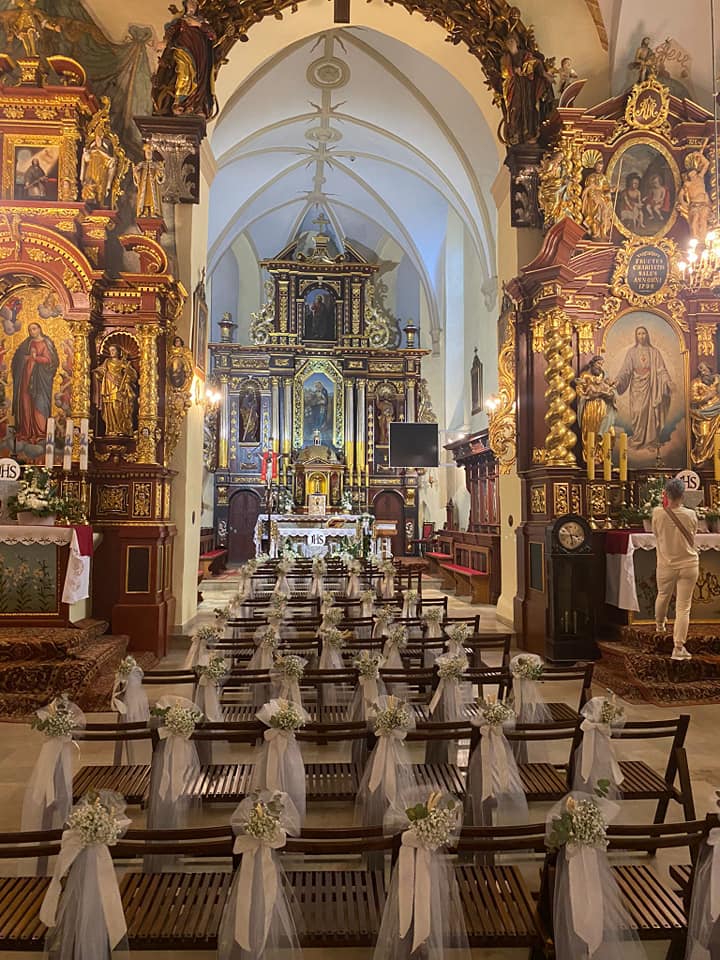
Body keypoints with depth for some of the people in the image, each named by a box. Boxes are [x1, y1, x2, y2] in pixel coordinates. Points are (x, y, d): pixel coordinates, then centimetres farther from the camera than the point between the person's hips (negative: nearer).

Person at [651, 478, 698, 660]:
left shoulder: (658, 513, -13)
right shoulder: (691, 515, -11)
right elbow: (693, 536, 4)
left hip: (666, 565, 1)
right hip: (689, 565, -1)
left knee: (663, 596, 26)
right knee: (683, 607, 1)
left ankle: (660, 624, 51)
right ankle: (678, 648, -1)